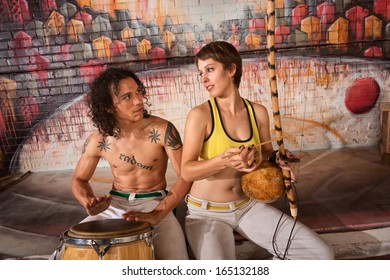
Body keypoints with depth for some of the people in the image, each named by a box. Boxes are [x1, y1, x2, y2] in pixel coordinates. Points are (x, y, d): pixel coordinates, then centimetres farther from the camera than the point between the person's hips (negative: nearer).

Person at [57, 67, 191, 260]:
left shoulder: (163, 130, -16)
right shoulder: (98, 140, -8)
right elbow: (79, 179, 7)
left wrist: (157, 213, -29)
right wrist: (89, 203, -16)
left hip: (155, 203, -2)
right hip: (114, 205, 3)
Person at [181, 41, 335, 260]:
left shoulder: (258, 112, -1)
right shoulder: (200, 114, -14)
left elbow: (268, 153, 12)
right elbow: (187, 171, -18)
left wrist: (259, 158, -12)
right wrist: (223, 161, -35)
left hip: (248, 206, 4)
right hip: (207, 212, -4)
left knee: (322, 254, -2)